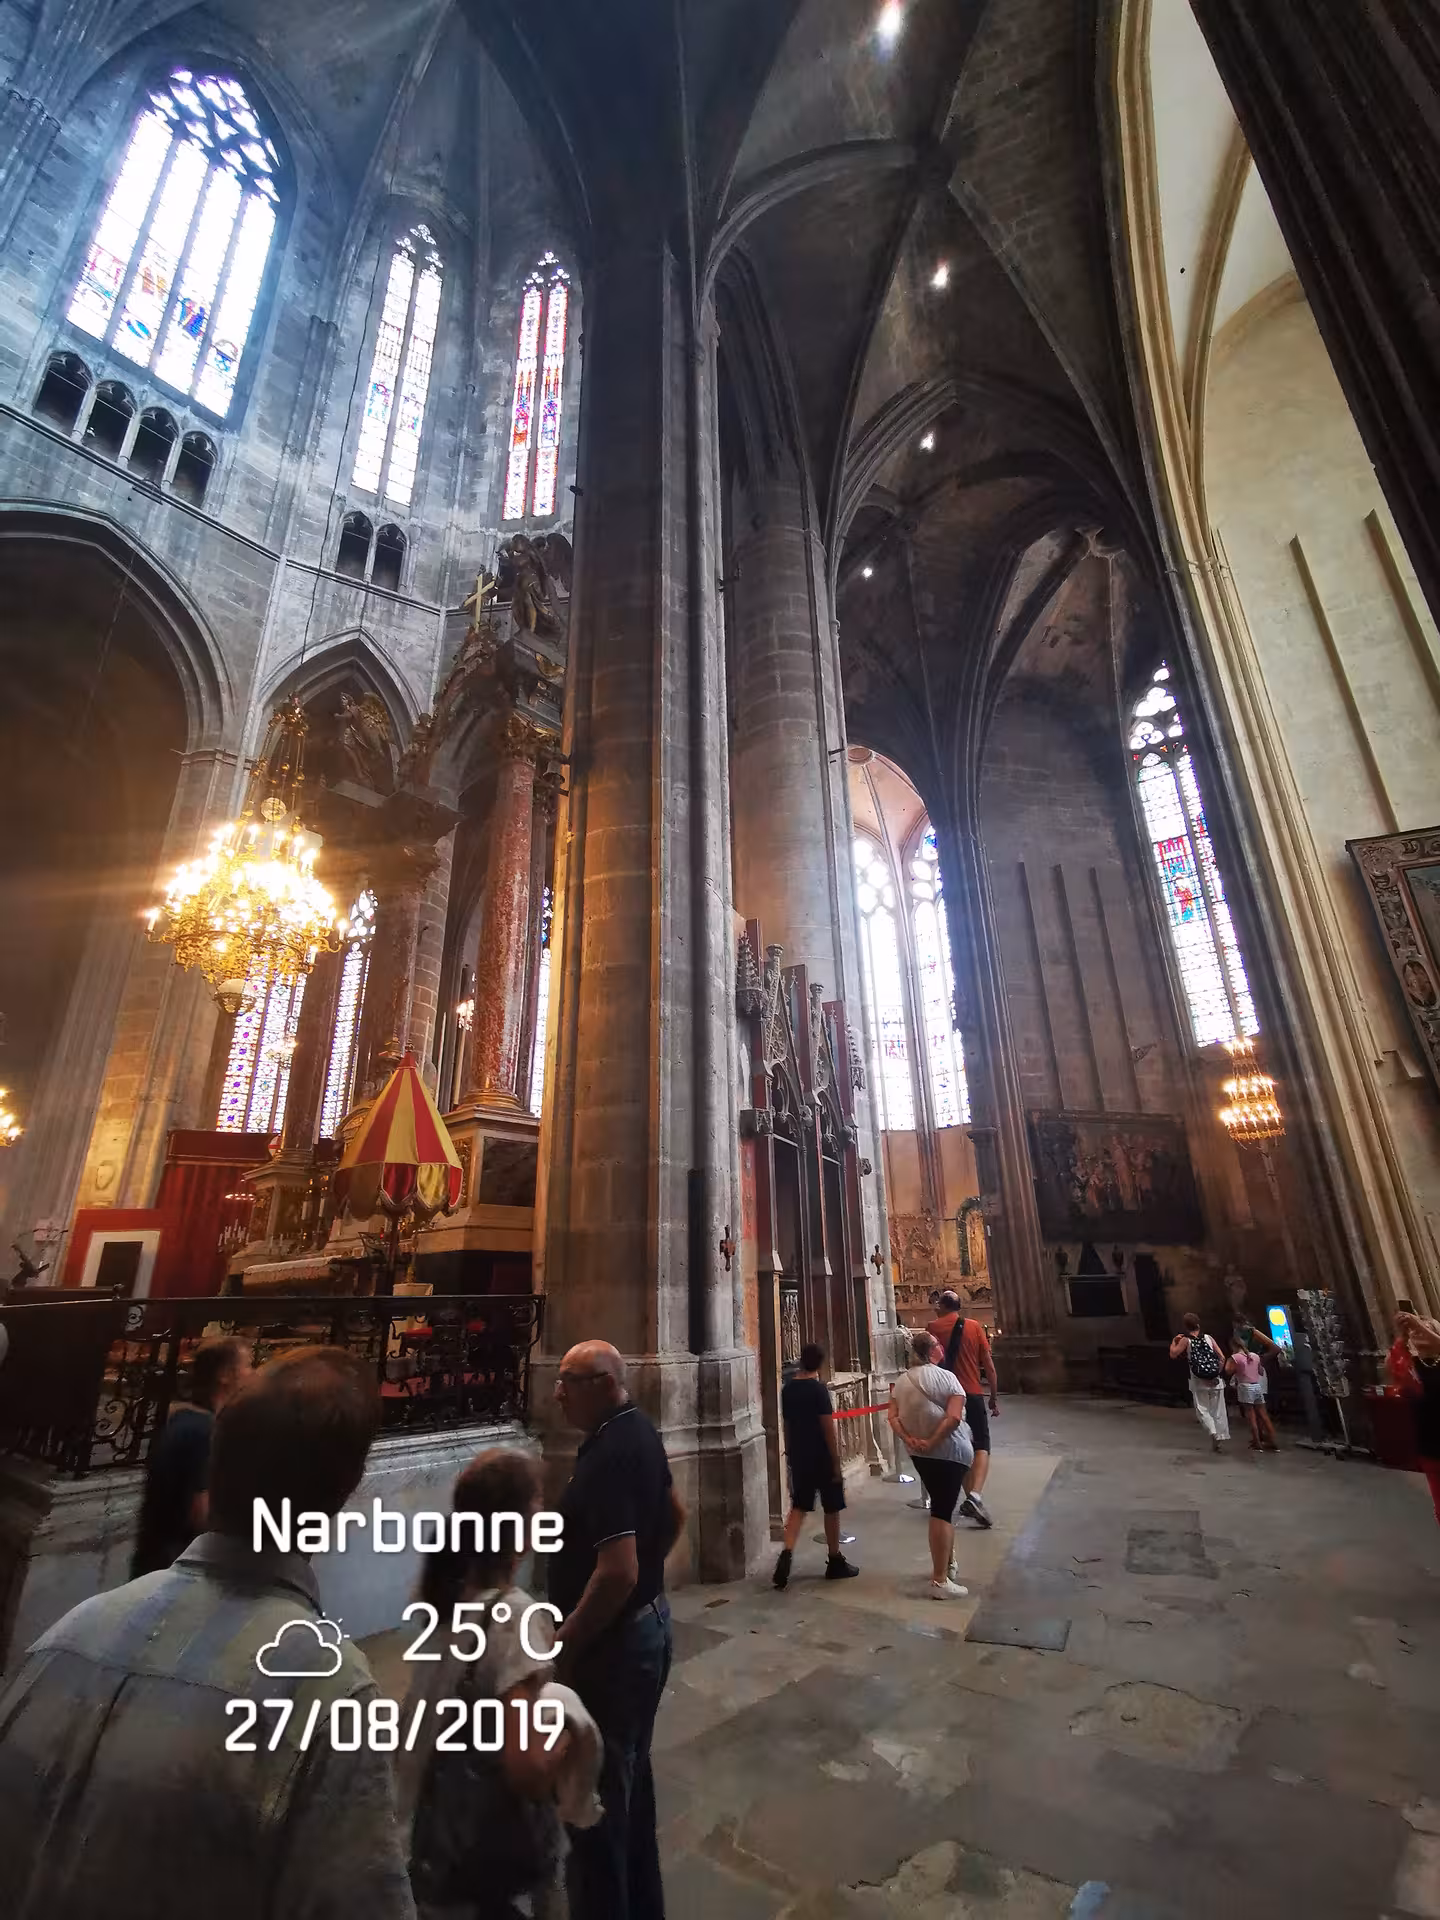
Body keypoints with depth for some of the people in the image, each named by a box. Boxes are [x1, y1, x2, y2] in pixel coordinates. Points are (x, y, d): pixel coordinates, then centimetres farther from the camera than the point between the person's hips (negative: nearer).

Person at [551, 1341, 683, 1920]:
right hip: (648, 1623, 9)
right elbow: (674, 1516, 14)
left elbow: (616, 1574, -30)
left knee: (597, 1790, 8)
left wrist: (561, 1647, -19)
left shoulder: (607, 1456, -28)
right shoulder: (640, 1432, 0)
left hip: (612, 1640, -9)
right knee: (630, 1775, 25)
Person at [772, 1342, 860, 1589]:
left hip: (798, 1456, 5)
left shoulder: (787, 1389, 2)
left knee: (798, 1506, 13)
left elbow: (787, 1425, 9)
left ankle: (787, 1553, -5)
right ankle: (835, 1562, 22)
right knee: (831, 1509, 11)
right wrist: (836, 1463, -10)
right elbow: (828, 1429, -17)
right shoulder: (819, 1388, -17)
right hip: (821, 1457, -5)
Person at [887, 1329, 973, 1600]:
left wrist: (908, 1439, -9)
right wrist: (932, 1442, -18)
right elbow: (954, 1417, -22)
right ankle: (940, 1581, 1)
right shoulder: (945, 1377, -12)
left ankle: (945, 1563, 34)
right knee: (943, 1511, -2)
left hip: (917, 1453, 6)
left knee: (940, 1507, 22)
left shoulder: (902, 1381, 8)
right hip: (949, 1451, -6)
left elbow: (892, 1417, 1)